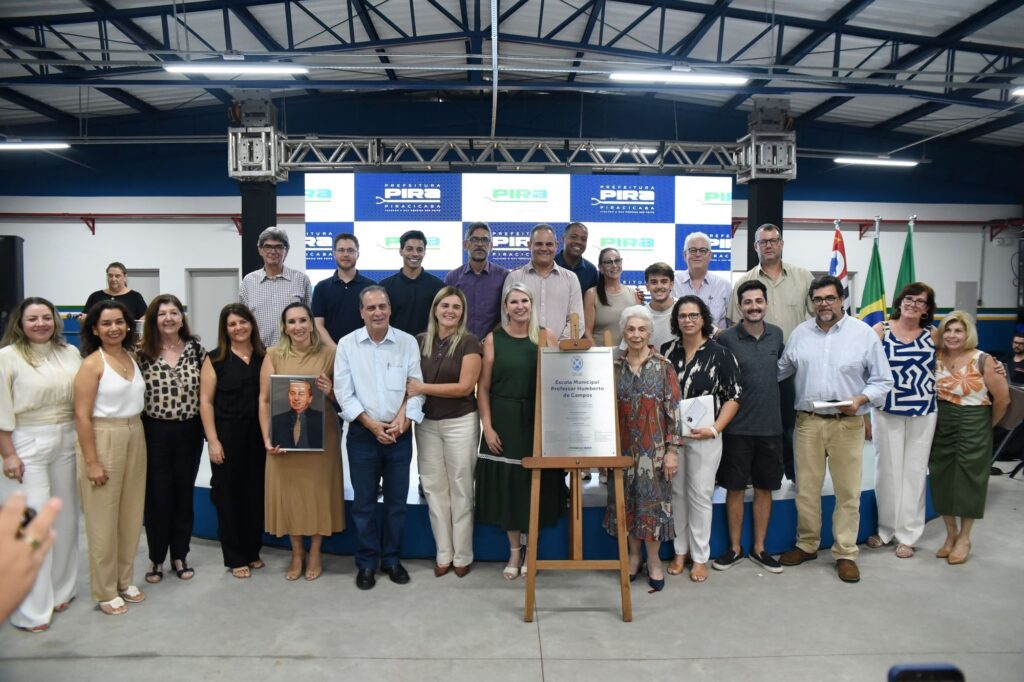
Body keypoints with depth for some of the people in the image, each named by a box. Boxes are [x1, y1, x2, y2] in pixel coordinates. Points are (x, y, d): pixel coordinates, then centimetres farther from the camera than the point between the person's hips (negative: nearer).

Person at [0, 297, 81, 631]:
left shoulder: (70, 353, 6)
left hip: (67, 441, 4)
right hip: (28, 445, -4)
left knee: (65, 518, 11)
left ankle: (60, 591, 27)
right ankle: (31, 609, 6)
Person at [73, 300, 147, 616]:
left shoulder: (132, 358, 6)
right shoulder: (92, 364, -11)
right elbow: (82, 415, -14)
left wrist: (135, 434, 5)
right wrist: (92, 461, -16)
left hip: (135, 439, 6)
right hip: (103, 440, -6)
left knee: (131, 514, 13)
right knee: (104, 518, 5)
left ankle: (125, 579, 29)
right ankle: (105, 591, 19)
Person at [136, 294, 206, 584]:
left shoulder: (196, 348, 2)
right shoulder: (142, 352, -3)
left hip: (189, 431, 2)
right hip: (155, 432, -1)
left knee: (184, 493, 11)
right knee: (157, 496, 6)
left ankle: (180, 555, 25)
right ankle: (156, 558, 23)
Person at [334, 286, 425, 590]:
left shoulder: (408, 342, 0)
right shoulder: (347, 344, -2)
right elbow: (344, 392, -5)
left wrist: (402, 419, -14)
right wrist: (372, 424, -12)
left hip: (400, 433, 1)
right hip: (362, 434, -1)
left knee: (397, 500, 10)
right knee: (364, 502, 7)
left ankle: (391, 559, 26)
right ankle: (366, 563, 22)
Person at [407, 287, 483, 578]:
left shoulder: (469, 342, -7)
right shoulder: (419, 341, 5)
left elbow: (465, 387, -14)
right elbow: (410, 382, 9)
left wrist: (423, 388, -15)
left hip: (460, 422, -4)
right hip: (426, 423, 4)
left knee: (460, 488, 6)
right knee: (434, 488, 9)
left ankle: (462, 555, 19)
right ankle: (443, 553, 22)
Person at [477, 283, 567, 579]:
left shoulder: (544, 338, 4)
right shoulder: (494, 339, 0)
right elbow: (483, 387, -2)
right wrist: (487, 427, -8)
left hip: (536, 421, 1)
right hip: (503, 421, -1)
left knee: (535, 483, 7)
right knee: (506, 482, 5)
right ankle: (515, 550, 22)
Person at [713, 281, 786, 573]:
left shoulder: (776, 334, 3)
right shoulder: (726, 338, -9)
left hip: (770, 425, 3)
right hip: (737, 427, -3)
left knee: (764, 488, 12)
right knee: (735, 488, 7)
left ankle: (759, 548, 26)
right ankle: (734, 548, 22)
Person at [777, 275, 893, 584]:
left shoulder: (864, 334, -2)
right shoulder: (800, 333, 7)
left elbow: (882, 380, 0)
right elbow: (781, 369, 18)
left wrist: (861, 399, -15)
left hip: (847, 423, -2)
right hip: (808, 421, 2)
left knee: (848, 491, 5)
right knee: (806, 488, 10)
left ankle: (845, 553, 19)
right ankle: (806, 545, 26)